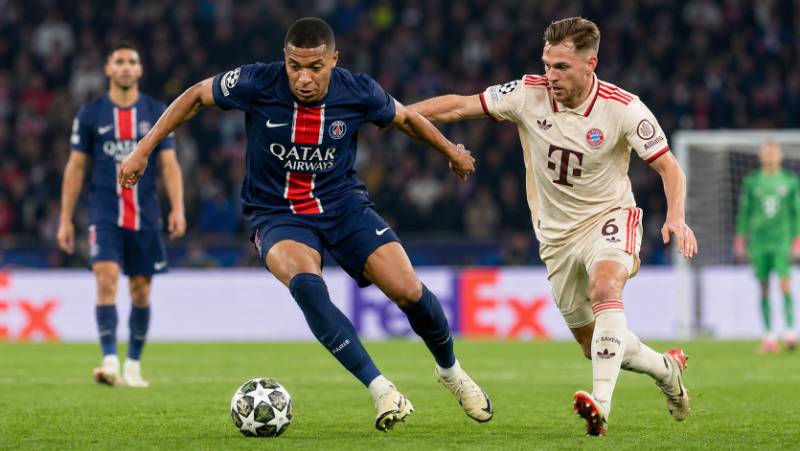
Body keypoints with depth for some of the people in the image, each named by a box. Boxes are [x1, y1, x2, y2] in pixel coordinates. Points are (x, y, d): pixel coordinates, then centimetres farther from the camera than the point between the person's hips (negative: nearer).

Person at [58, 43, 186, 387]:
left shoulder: (156, 112, 5)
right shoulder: (90, 114, 4)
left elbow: (169, 165, 4)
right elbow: (75, 168, 7)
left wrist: (177, 208, -10)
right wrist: (65, 219, 3)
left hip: (144, 214, 1)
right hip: (105, 213, -1)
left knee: (140, 290, 5)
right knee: (106, 280, -18)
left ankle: (133, 365, 18)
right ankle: (110, 361, -23)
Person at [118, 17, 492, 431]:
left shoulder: (359, 93, -14)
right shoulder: (256, 84, -19)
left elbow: (405, 118, 7)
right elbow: (196, 95, -3)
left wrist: (452, 152, 20)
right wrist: (143, 149, -4)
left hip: (343, 204, 2)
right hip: (276, 214, -2)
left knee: (409, 291, -13)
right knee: (305, 284, -34)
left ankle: (450, 370, 20)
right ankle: (381, 391, -29)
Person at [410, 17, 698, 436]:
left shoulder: (623, 108, -17)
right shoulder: (528, 94, -11)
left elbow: (669, 168, -11)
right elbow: (459, 106, -6)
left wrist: (675, 217, -28)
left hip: (608, 217, -4)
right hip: (557, 233, 4)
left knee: (604, 288, -36)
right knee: (593, 345, 7)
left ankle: (601, 407, -46)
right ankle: (667, 370, 38)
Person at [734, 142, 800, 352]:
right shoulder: (752, 181, 6)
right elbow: (744, 211, 10)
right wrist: (740, 239, 5)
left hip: (782, 242, -1)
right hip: (759, 243, 1)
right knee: (764, 289, 3)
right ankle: (768, 333, 8)